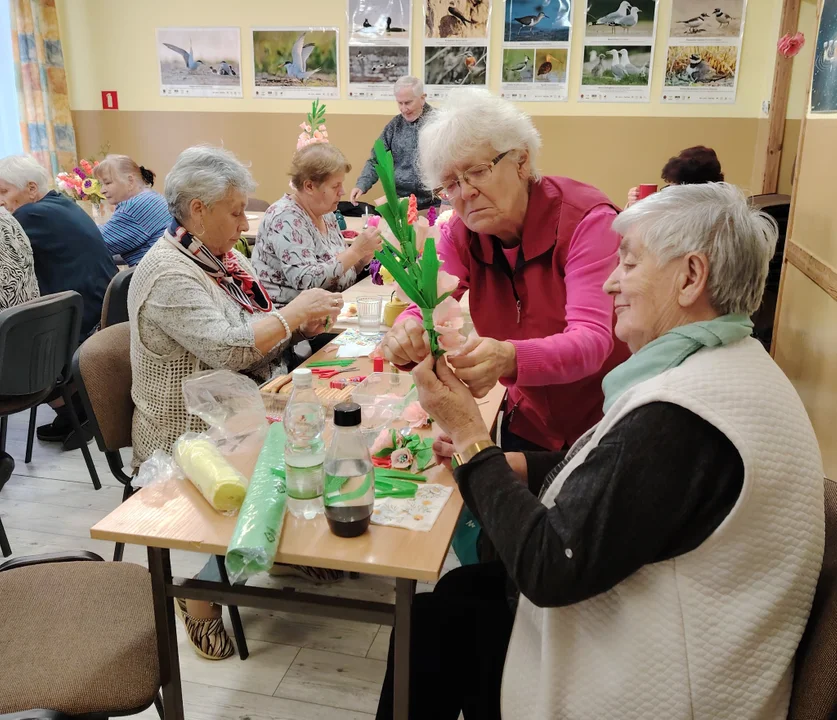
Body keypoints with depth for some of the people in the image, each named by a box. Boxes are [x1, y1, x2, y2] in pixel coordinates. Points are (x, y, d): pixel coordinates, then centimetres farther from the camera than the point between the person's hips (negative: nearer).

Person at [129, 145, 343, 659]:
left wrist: (308, 321, -5)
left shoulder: (224, 255, 11)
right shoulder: (169, 274, -18)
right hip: (194, 438, -8)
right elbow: (228, 348, -29)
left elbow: (258, 330, 14)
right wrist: (296, 310, -18)